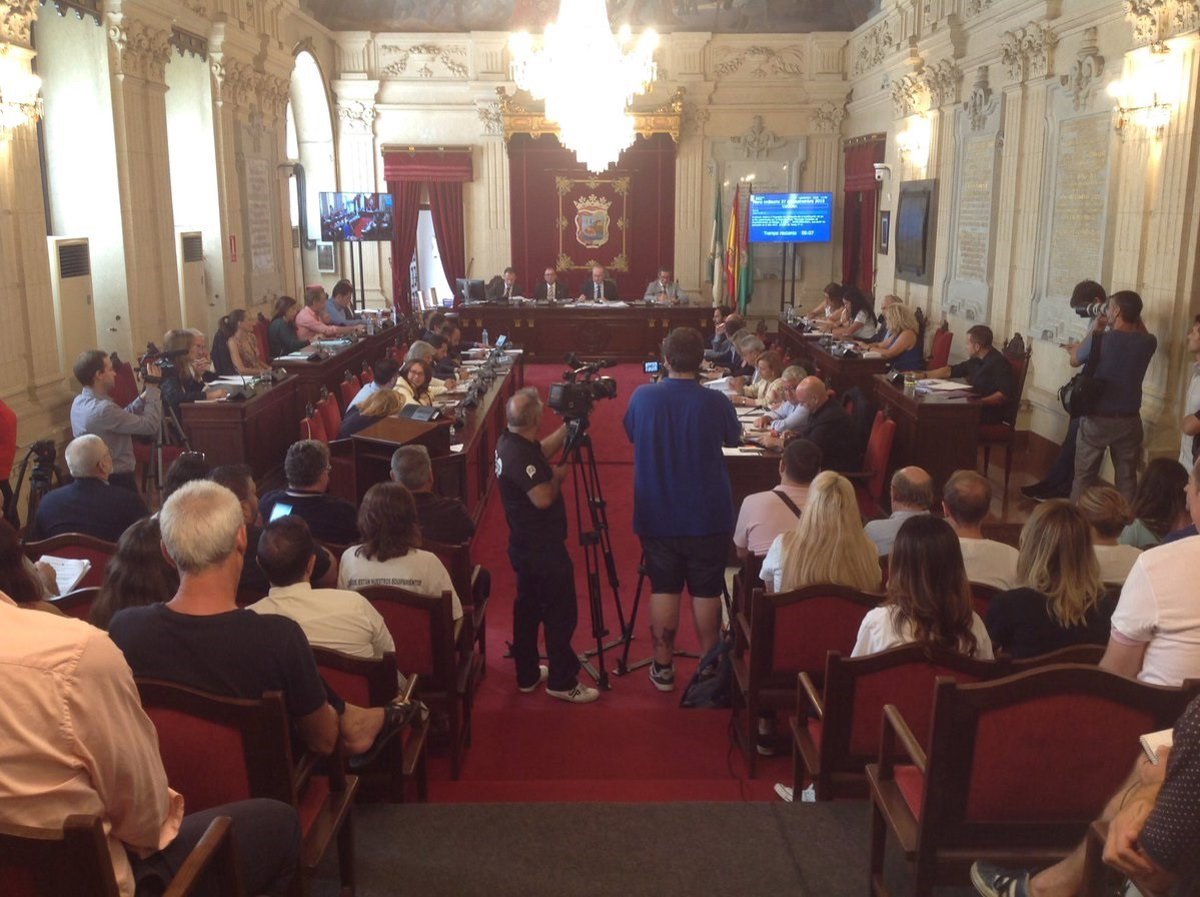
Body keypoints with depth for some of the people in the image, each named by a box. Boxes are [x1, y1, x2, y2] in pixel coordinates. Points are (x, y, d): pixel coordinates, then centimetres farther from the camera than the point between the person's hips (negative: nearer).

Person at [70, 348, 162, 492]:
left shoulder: (79, 402, 2)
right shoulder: (103, 409, -26)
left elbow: (125, 416, 8)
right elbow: (150, 425, -22)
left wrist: (145, 393, 3)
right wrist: (153, 389, -13)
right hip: (117, 480, -9)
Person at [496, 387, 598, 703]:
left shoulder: (509, 442, 3)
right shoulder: (521, 455, -27)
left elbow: (543, 450, 18)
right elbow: (543, 498, -31)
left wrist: (569, 426, 9)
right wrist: (558, 476, -12)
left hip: (526, 546, 10)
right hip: (544, 549, -10)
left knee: (528, 608, 18)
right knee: (560, 614, 0)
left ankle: (528, 674, 29)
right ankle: (562, 682, 9)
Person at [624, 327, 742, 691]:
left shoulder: (642, 398, -8)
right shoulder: (715, 403, -13)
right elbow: (734, 439, 8)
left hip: (656, 515, 2)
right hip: (708, 515, -1)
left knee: (663, 588, 12)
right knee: (706, 591, 10)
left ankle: (663, 667, 21)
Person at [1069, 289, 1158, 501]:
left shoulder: (1099, 338, -16)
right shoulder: (1147, 343, -6)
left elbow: (1074, 360, 4)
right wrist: (1135, 314, 13)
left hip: (1095, 420, -2)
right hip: (1128, 421, 3)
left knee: (1084, 477, 9)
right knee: (1126, 478, 12)